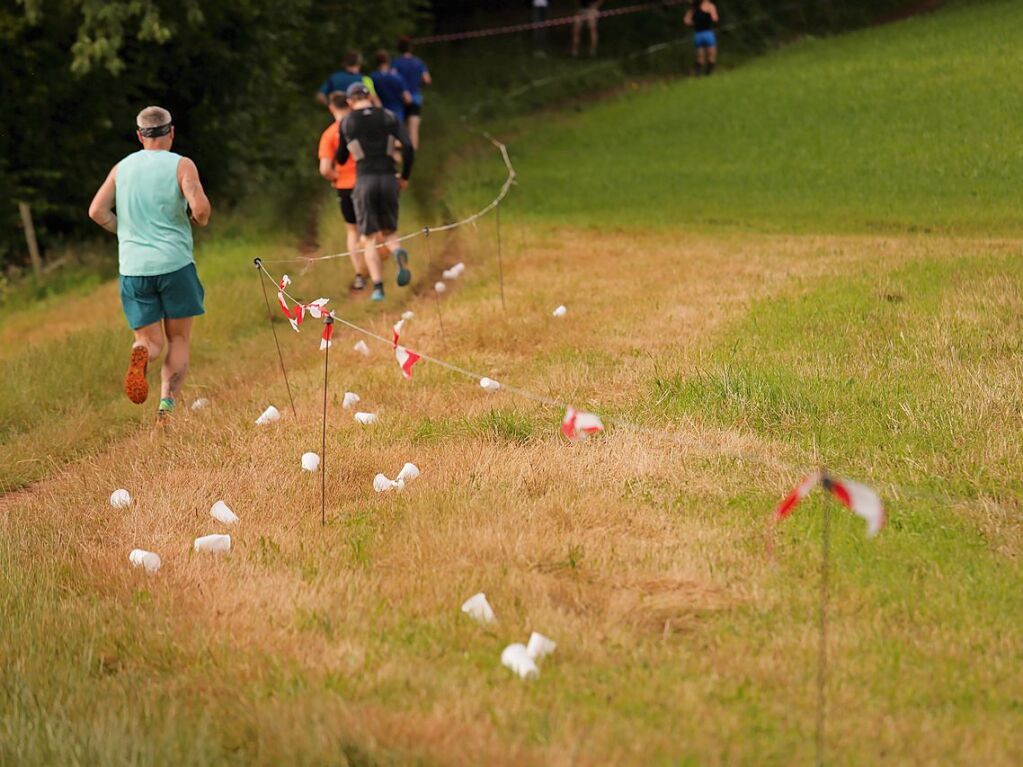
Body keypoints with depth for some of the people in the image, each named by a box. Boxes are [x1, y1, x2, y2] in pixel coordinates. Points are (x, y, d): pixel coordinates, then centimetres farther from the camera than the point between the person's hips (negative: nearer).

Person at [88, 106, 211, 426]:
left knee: (150, 340, 10)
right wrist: (201, 220, 8)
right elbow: (200, 208, -15)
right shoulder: (182, 165, -2)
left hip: (133, 267, 3)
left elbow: (97, 211, 2)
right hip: (175, 264, -2)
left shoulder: (122, 168, 9)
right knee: (179, 339, 11)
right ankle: (167, 403, -7)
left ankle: (140, 354, -27)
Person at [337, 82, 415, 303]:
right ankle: (397, 252, -23)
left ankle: (378, 286, -11)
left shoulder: (346, 123, 6)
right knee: (386, 234, 15)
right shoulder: (389, 117, 7)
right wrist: (405, 177, 8)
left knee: (369, 239, 7)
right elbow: (408, 146, -3)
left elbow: (341, 159, 13)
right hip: (389, 179, 1)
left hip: (364, 181, -1)